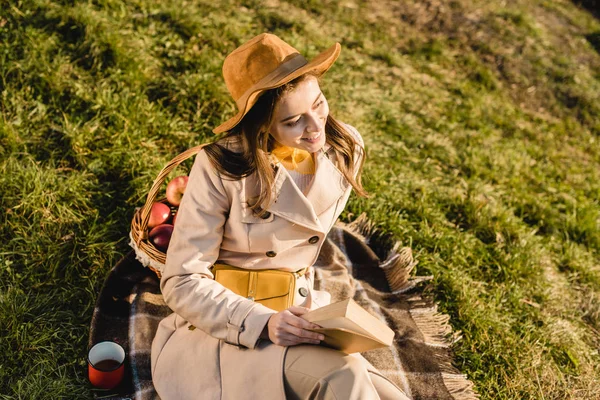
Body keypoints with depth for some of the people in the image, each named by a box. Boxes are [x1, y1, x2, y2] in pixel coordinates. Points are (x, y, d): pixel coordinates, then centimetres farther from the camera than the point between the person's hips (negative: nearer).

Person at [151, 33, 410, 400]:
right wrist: (262, 323, -29)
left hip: (300, 315, 5)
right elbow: (184, 283, -15)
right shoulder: (220, 168, -19)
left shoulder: (345, 150, -5)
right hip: (221, 326, -4)